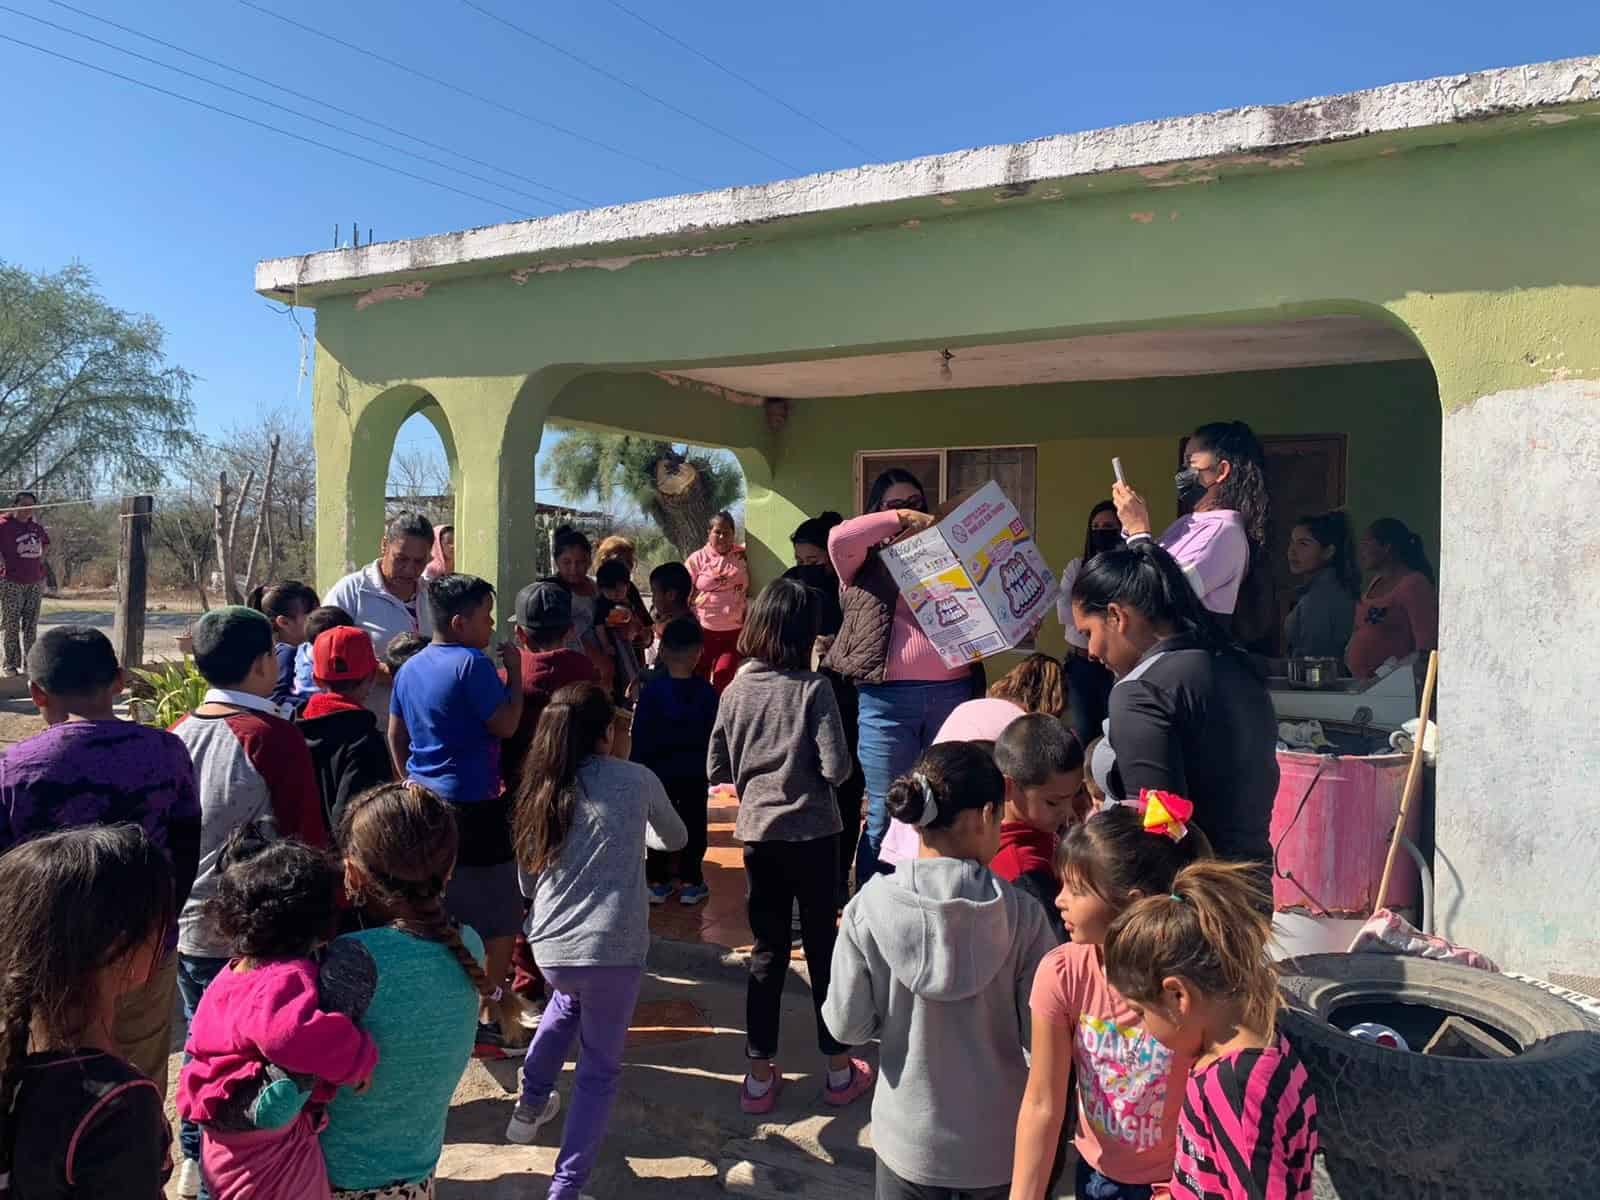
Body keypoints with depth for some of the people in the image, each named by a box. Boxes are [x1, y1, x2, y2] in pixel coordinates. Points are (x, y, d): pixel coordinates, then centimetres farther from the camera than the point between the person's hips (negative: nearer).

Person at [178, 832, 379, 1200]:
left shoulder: (229, 977, 3)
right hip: (273, 1168, -9)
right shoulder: (288, 978, -28)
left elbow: (197, 1049, 18)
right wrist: (359, 1056, -37)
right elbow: (288, 1033, -49)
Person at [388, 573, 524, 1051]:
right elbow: (505, 725, -16)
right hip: (473, 806, -8)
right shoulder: (472, 664, -17)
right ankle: (490, 1017, 10)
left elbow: (395, 736, 15)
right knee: (498, 917, 5)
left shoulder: (411, 668, 8)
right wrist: (514, 671, -7)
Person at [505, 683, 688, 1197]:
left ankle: (530, 1106, 44)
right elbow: (676, 840, 16)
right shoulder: (637, 780, -3)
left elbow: (527, 882, 16)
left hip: (550, 948, 4)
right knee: (599, 1068, 12)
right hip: (614, 949, -4)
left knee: (568, 999, 37)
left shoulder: (539, 790, 7)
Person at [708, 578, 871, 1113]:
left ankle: (760, 1076, 17)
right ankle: (839, 1070, 22)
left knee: (767, 951, 12)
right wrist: (804, 771, 4)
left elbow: (716, 770, 3)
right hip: (811, 832, -3)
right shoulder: (813, 689, -13)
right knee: (823, 947, 10)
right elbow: (836, 767, -17)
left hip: (757, 833, 3)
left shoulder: (736, 689, -1)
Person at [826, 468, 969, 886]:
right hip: (888, 698, -3)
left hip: (953, 692, 3)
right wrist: (900, 519, -9)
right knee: (886, 812, 2)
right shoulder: (866, 561, 8)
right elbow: (838, 537, -13)